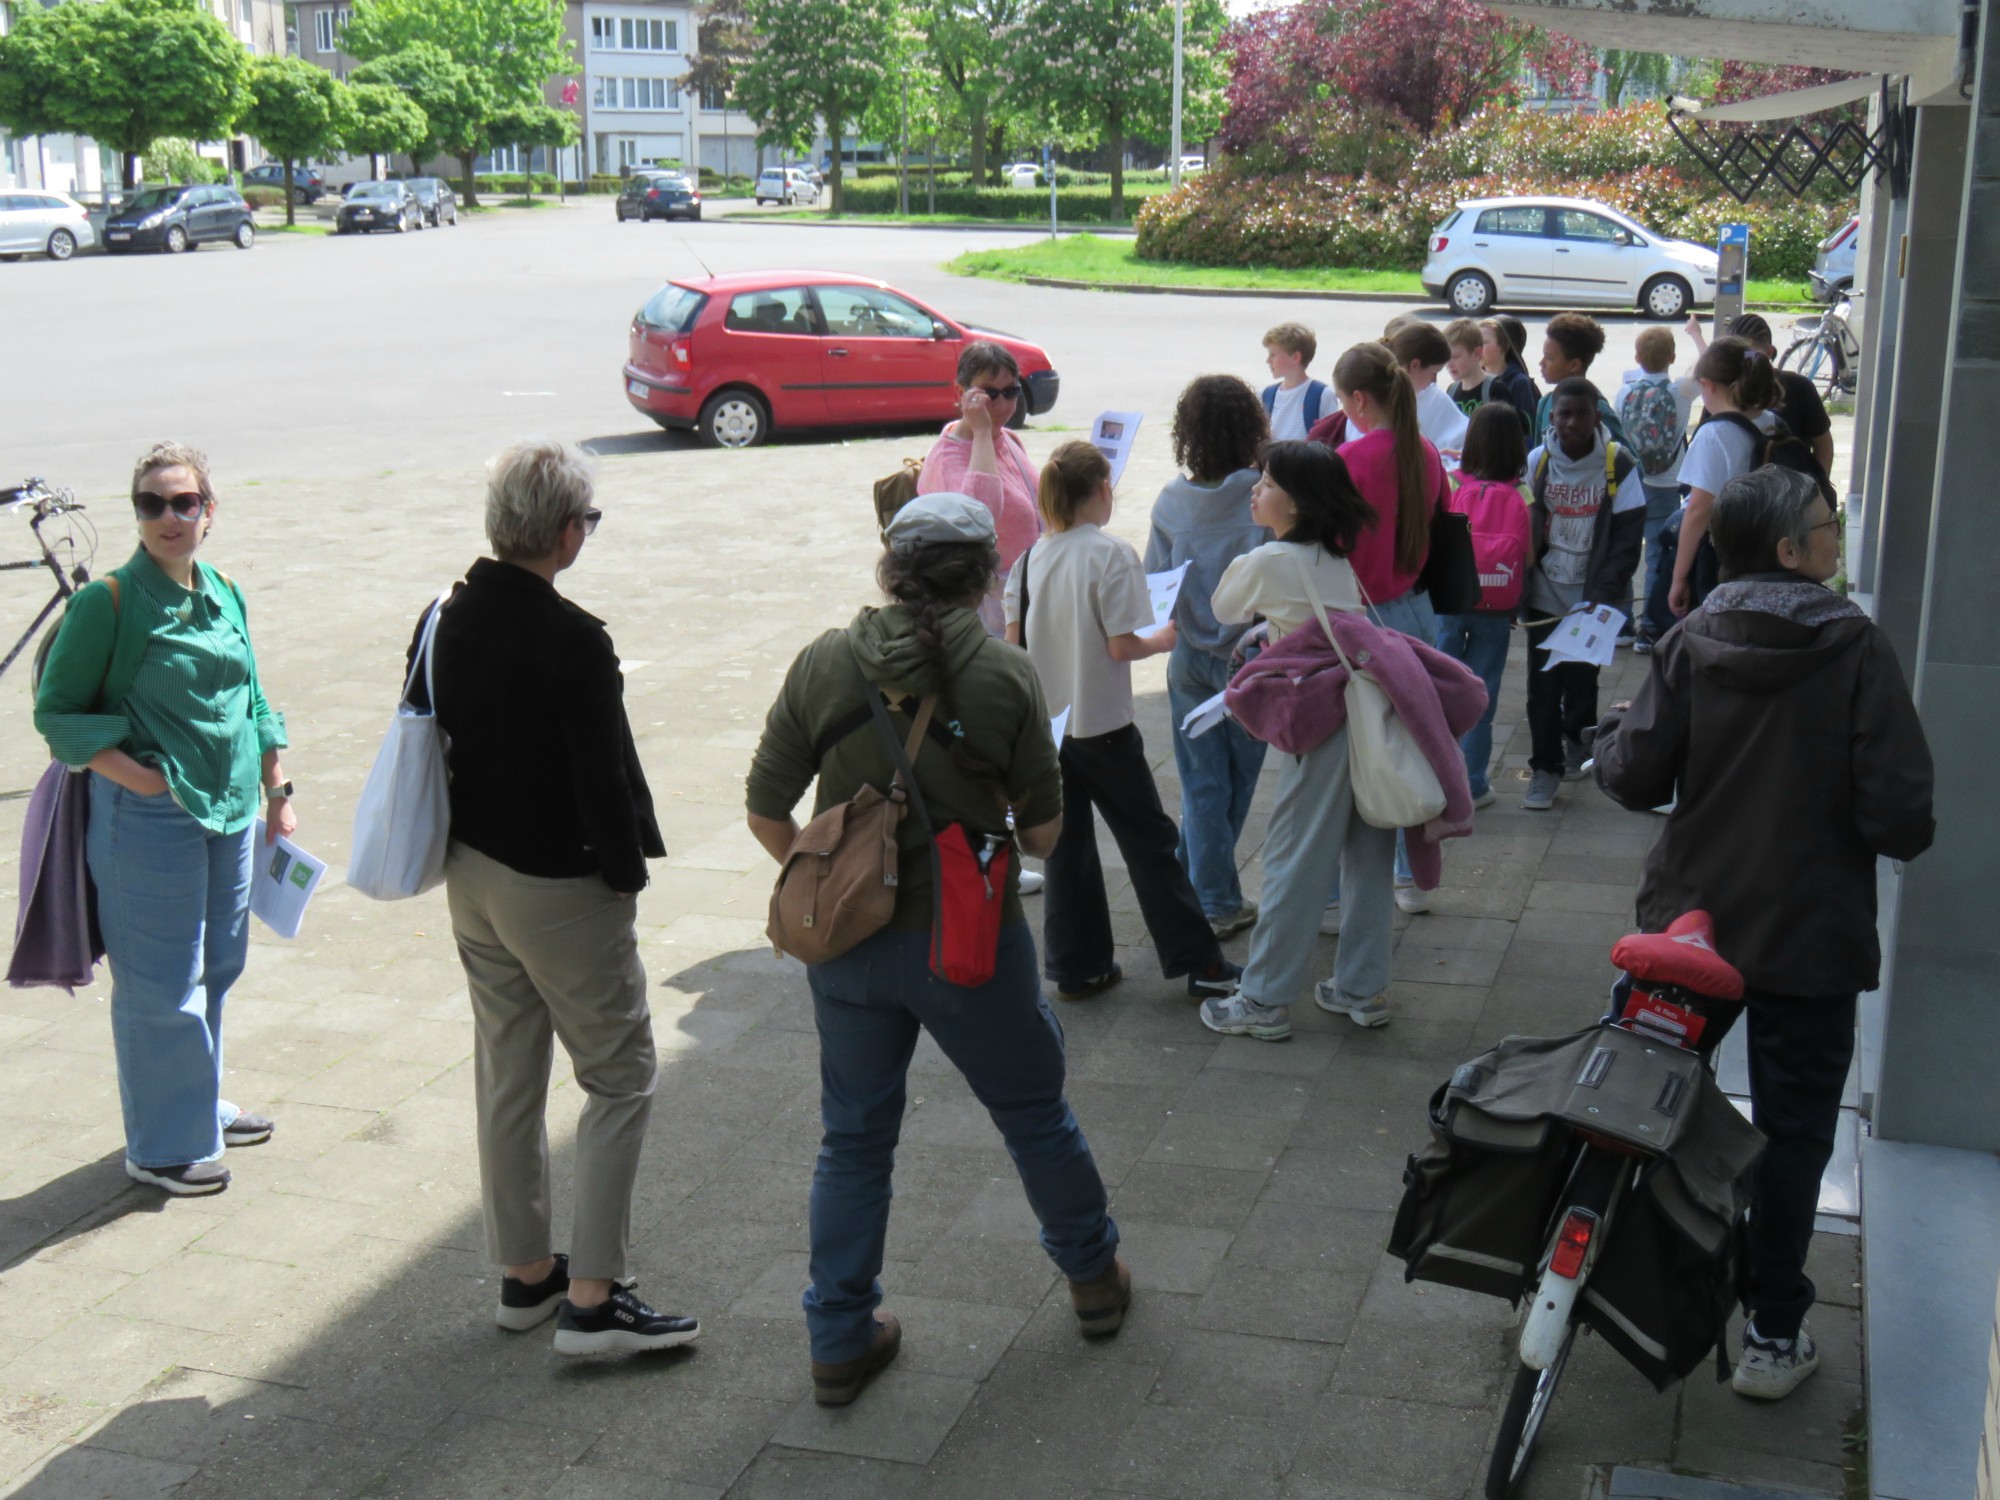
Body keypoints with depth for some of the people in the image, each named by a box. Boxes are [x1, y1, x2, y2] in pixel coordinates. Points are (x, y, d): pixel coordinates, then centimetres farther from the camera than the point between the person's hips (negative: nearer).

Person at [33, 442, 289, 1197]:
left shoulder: (225, 594, 7)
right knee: (162, 986, 3)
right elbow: (56, 710, -9)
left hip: (232, 811, 7)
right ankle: (162, 1146, 19)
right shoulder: (108, 600, -12)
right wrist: (132, 773, -19)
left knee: (216, 968, 18)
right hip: (149, 819, -6)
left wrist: (277, 792, 14)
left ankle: (200, 1107, 37)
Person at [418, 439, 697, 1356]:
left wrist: (465, 849, 15)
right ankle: (592, 1297, 2)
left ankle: (524, 1273, 28)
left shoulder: (444, 620, 1)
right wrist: (627, 871, -6)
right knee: (620, 1079, 4)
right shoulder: (573, 643, -22)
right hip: (560, 888, -8)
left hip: (471, 878, 8)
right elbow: (603, 779, -21)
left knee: (506, 1076, 17)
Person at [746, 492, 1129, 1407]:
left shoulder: (824, 663, -7)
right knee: (1034, 1113, 20)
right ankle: (1095, 1279, 39)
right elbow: (1044, 831, -5)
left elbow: (766, 812, -3)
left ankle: (840, 1341, 23)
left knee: (854, 1136, 16)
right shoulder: (1004, 675, -12)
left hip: (848, 943, 2)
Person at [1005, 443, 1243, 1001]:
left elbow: (1013, 639, 3)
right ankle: (1199, 963, 12)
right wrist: (1163, 640, 2)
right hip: (1101, 725, -5)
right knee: (1149, 841, 5)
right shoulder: (1111, 553, -15)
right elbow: (1121, 646, -17)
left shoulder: (1032, 557, 1)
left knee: (1065, 844, 13)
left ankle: (1076, 967, 18)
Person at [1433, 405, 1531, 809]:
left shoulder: (1452, 487, -9)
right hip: (1495, 609, 0)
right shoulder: (1521, 498, -10)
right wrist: (1515, 606, 9)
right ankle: (1472, 784, 12)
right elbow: (1527, 556, -4)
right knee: (1481, 695, 8)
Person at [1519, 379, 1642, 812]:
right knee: (1542, 683, -2)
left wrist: (1602, 594, -16)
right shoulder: (1536, 462, -3)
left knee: (1582, 678, 14)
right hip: (1545, 596, 1)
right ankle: (1545, 766, 9)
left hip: (1593, 599, -1)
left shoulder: (1619, 465, -8)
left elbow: (1627, 538, -7)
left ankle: (1577, 742, 39)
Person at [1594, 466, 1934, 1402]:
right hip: (1811, 936, -3)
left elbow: (1636, 779, -8)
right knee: (1793, 1131, 9)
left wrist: (1609, 734, 12)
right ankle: (1773, 1334, 15)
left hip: (1689, 920, 4)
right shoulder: (1854, 649, -15)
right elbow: (1898, 807, -18)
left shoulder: (1689, 645, -6)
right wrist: (1904, 836, 4)